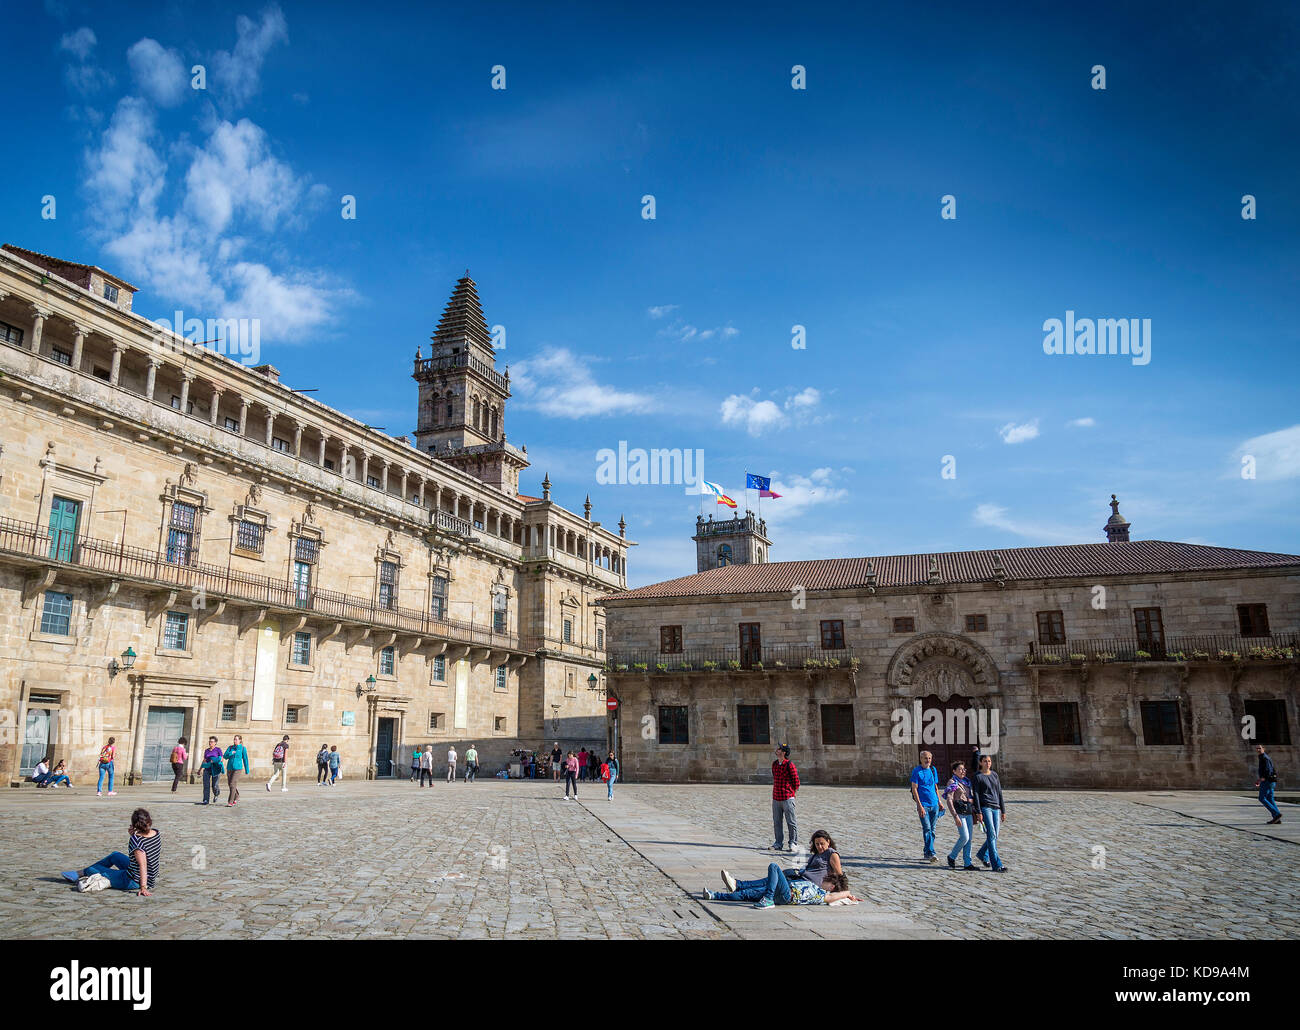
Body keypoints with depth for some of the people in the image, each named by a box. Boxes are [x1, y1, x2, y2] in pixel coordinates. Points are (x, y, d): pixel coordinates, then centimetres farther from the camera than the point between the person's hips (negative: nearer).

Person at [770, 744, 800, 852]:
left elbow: (796, 782, -5)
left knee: (791, 822, 1)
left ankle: (793, 843, 10)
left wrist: (791, 793, 1)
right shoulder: (774, 764, 10)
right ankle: (778, 843, 19)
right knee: (776, 822, 11)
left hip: (787, 798, -7)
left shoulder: (789, 765, -11)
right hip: (776, 798, 7)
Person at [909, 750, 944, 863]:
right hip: (923, 804, -5)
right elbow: (914, 789, -8)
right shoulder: (916, 771, -5)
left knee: (932, 830, 8)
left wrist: (939, 802, 16)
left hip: (934, 804, 5)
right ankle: (931, 853, -14)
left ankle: (927, 853, 17)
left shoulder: (933, 770, 12)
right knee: (927, 828, -12)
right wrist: (919, 806, -15)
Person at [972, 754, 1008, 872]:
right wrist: (978, 812, -12)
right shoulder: (978, 776, -2)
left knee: (995, 835, 6)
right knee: (991, 835, -11)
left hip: (996, 808, 6)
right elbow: (975, 795, -6)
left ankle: (982, 854, 30)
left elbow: (999, 793, 16)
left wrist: (1003, 810, 14)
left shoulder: (994, 775, 14)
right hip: (985, 807, -6)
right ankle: (997, 865, -11)